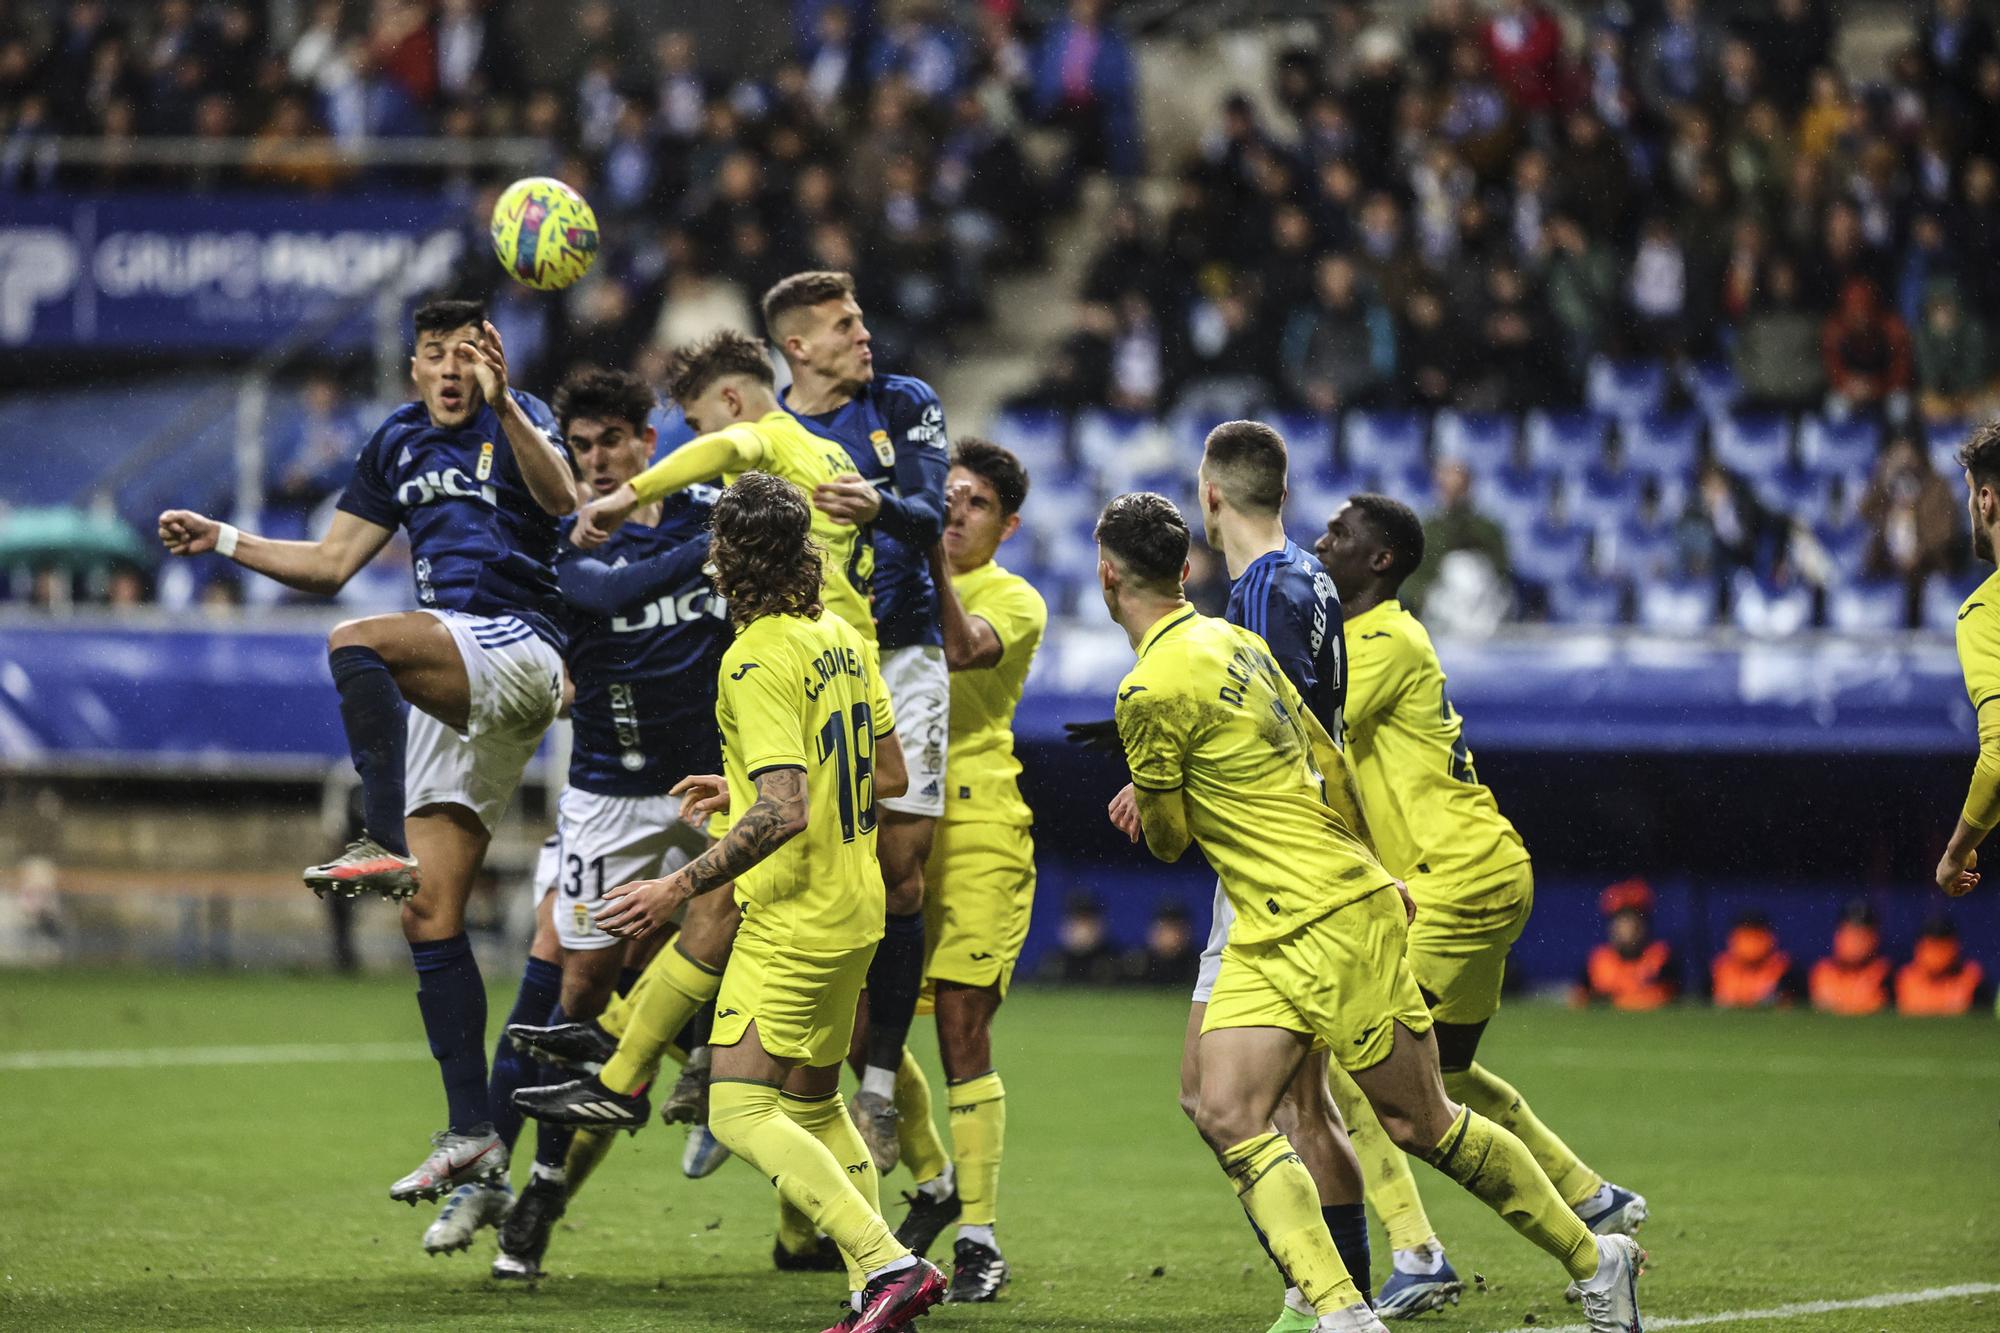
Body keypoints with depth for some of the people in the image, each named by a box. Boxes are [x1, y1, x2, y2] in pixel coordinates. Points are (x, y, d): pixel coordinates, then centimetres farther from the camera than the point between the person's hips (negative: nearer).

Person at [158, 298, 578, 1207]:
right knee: (430, 917, 1)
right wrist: (223, 541, 15)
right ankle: (473, 1138, 1)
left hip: (518, 648, -7)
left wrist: (503, 402, -37)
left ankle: (382, 845, -40)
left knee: (354, 645, -33)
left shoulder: (518, 421, -1)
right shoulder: (399, 441, 20)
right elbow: (331, 564, 25)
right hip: (453, 698, 7)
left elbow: (561, 499, -24)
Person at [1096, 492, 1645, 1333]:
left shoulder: (1153, 689, -17)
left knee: (1419, 1123, 1)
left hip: (1327, 922, -9)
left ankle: (1596, 1264, 16)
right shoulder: (1231, 641, 8)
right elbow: (1324, 758, 17)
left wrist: (1145, 804, 18)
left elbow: (1167, 840, -5)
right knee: (1228, 1119, -5)